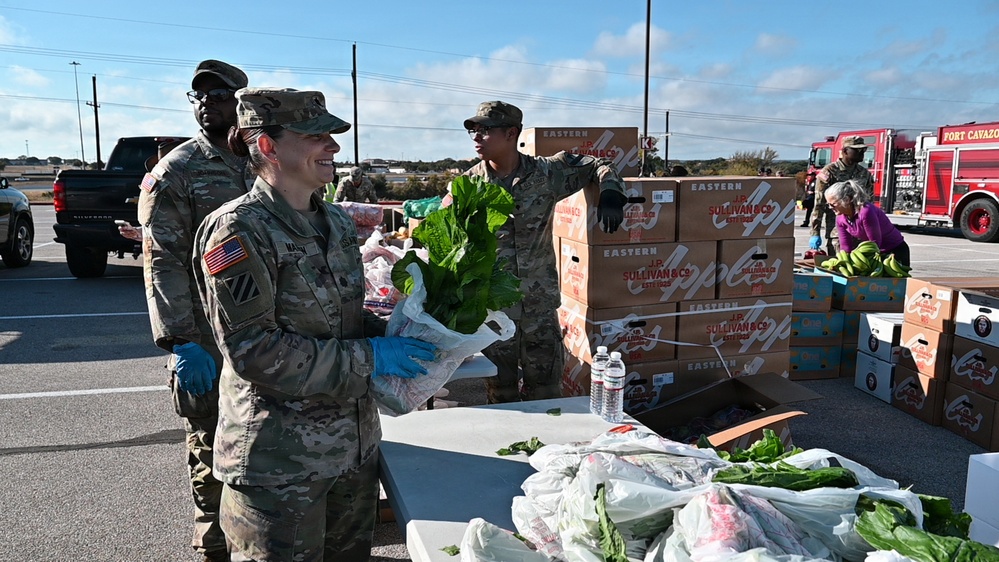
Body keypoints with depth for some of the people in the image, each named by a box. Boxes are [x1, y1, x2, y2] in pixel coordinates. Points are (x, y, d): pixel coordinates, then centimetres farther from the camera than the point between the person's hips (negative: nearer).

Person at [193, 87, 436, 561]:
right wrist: (369, 359, -20)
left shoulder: (337, 221, 8)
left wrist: (391, 335, -2)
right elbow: (253, 349, -21)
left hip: (354, 445, 8)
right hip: (280, 459, -7)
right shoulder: (238, 230, -16)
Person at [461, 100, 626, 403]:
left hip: (540, 304, 0)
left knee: (545, 389, 10)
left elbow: (598, 165, 9)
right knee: (500, 392, 11)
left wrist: (610, 194, -11)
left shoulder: (547, 172, -3)